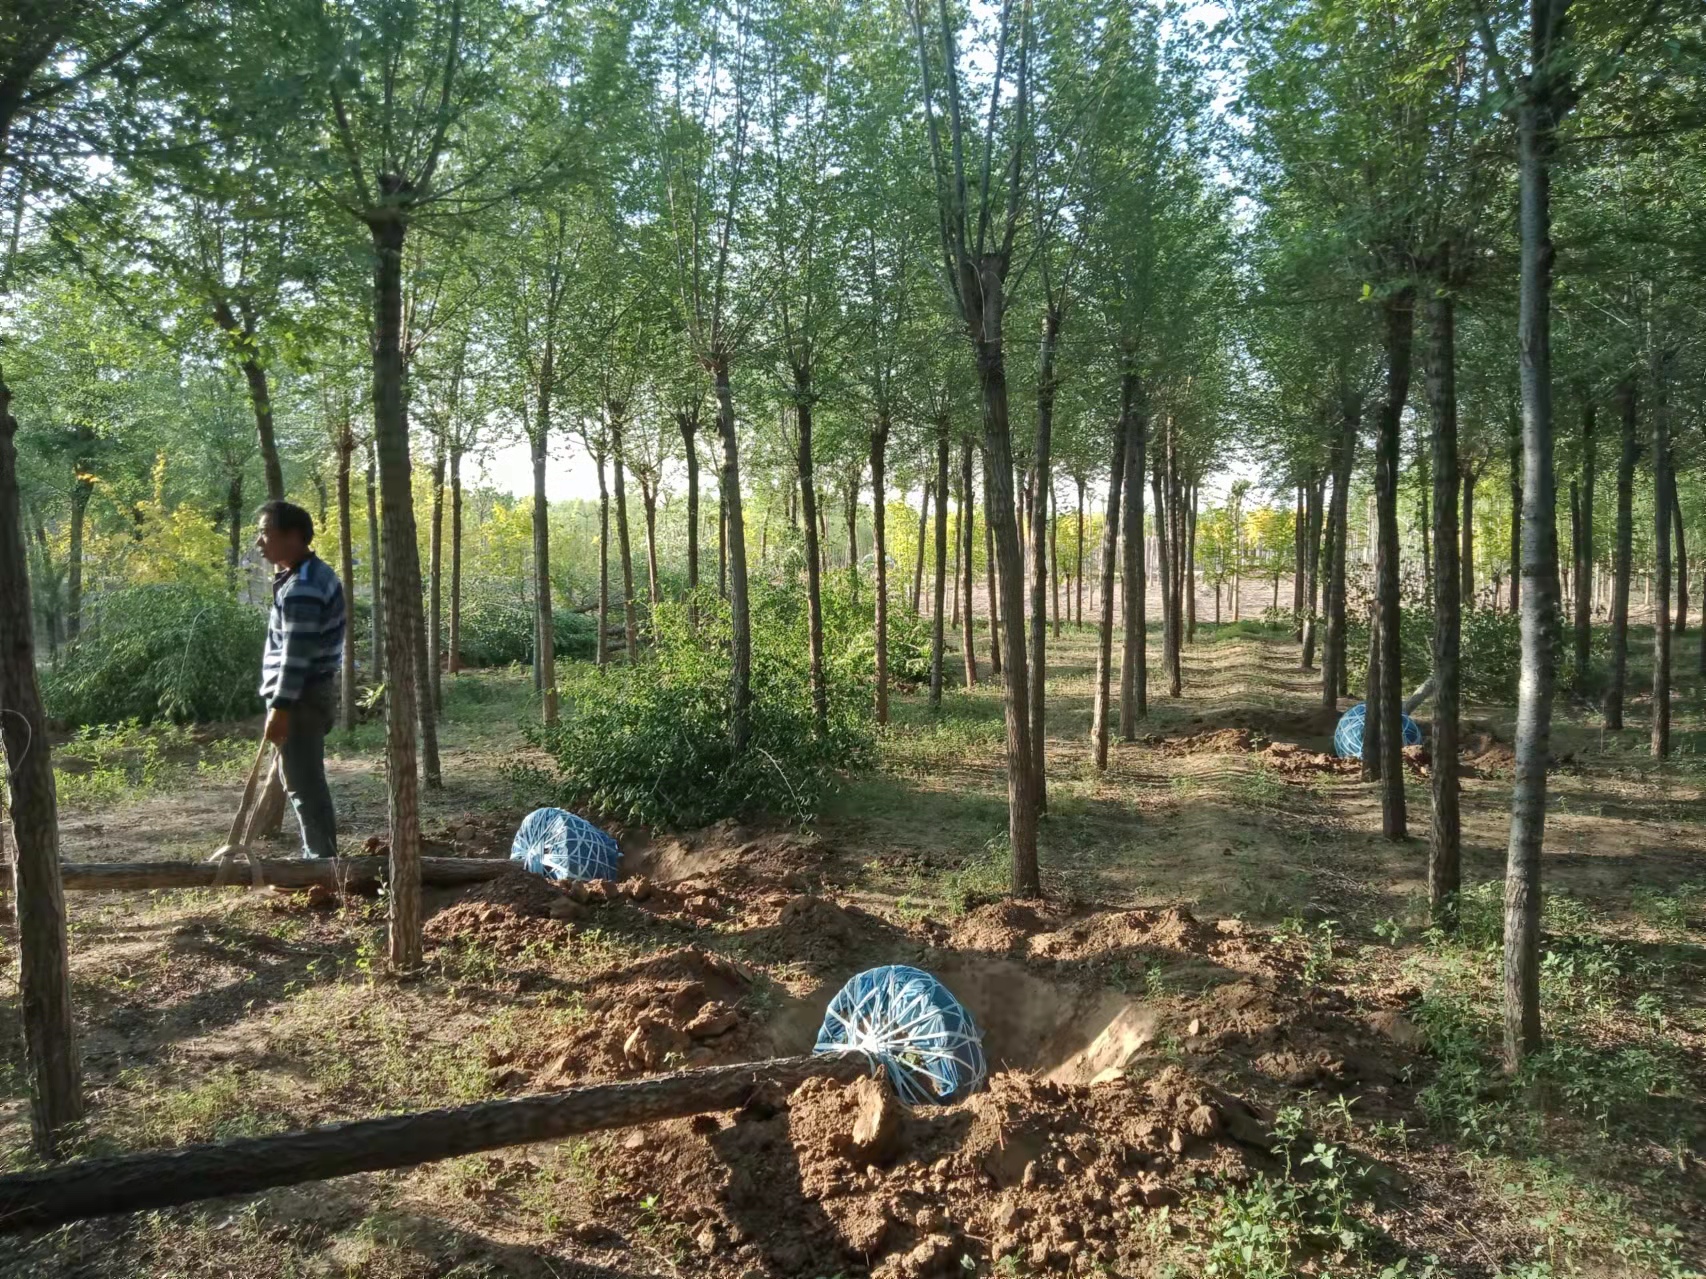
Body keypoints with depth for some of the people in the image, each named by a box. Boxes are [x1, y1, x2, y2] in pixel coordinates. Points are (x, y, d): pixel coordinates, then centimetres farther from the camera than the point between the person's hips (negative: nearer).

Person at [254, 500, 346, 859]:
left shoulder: (302, 587, -21)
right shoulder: (315, 573, 12)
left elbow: (296, 654, -24)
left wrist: (279, 708, -23)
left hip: (301, 696, -11)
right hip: (311, 691, 11)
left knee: (303, 783, -4)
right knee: (306, 780, 17)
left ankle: (322, 859, 3)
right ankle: (319, 855, 26)